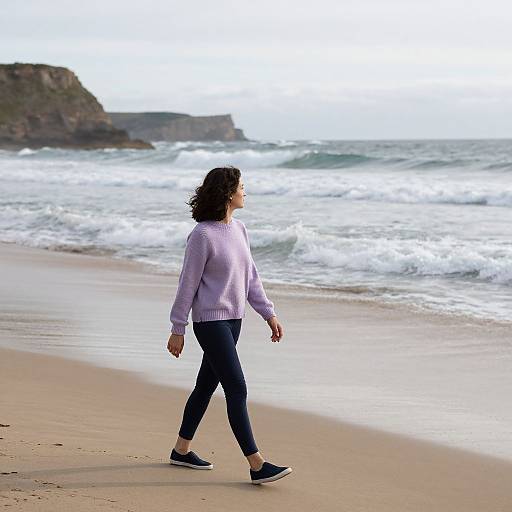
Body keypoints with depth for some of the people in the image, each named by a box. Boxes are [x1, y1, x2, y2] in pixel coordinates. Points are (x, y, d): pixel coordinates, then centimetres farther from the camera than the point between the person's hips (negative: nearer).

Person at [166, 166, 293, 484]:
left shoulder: (239, 229, 9)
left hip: (233, 320, 8)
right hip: (210, 321, -8)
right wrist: (177, 330, -9)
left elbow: (251, 278, 15)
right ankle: (257, 465, -11)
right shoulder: (202, 235, -14)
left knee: (207, 384, 15)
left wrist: (269, 314, 11)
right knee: (237, 389, -11)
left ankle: (182, 450, 29)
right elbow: (188, 284, -11)